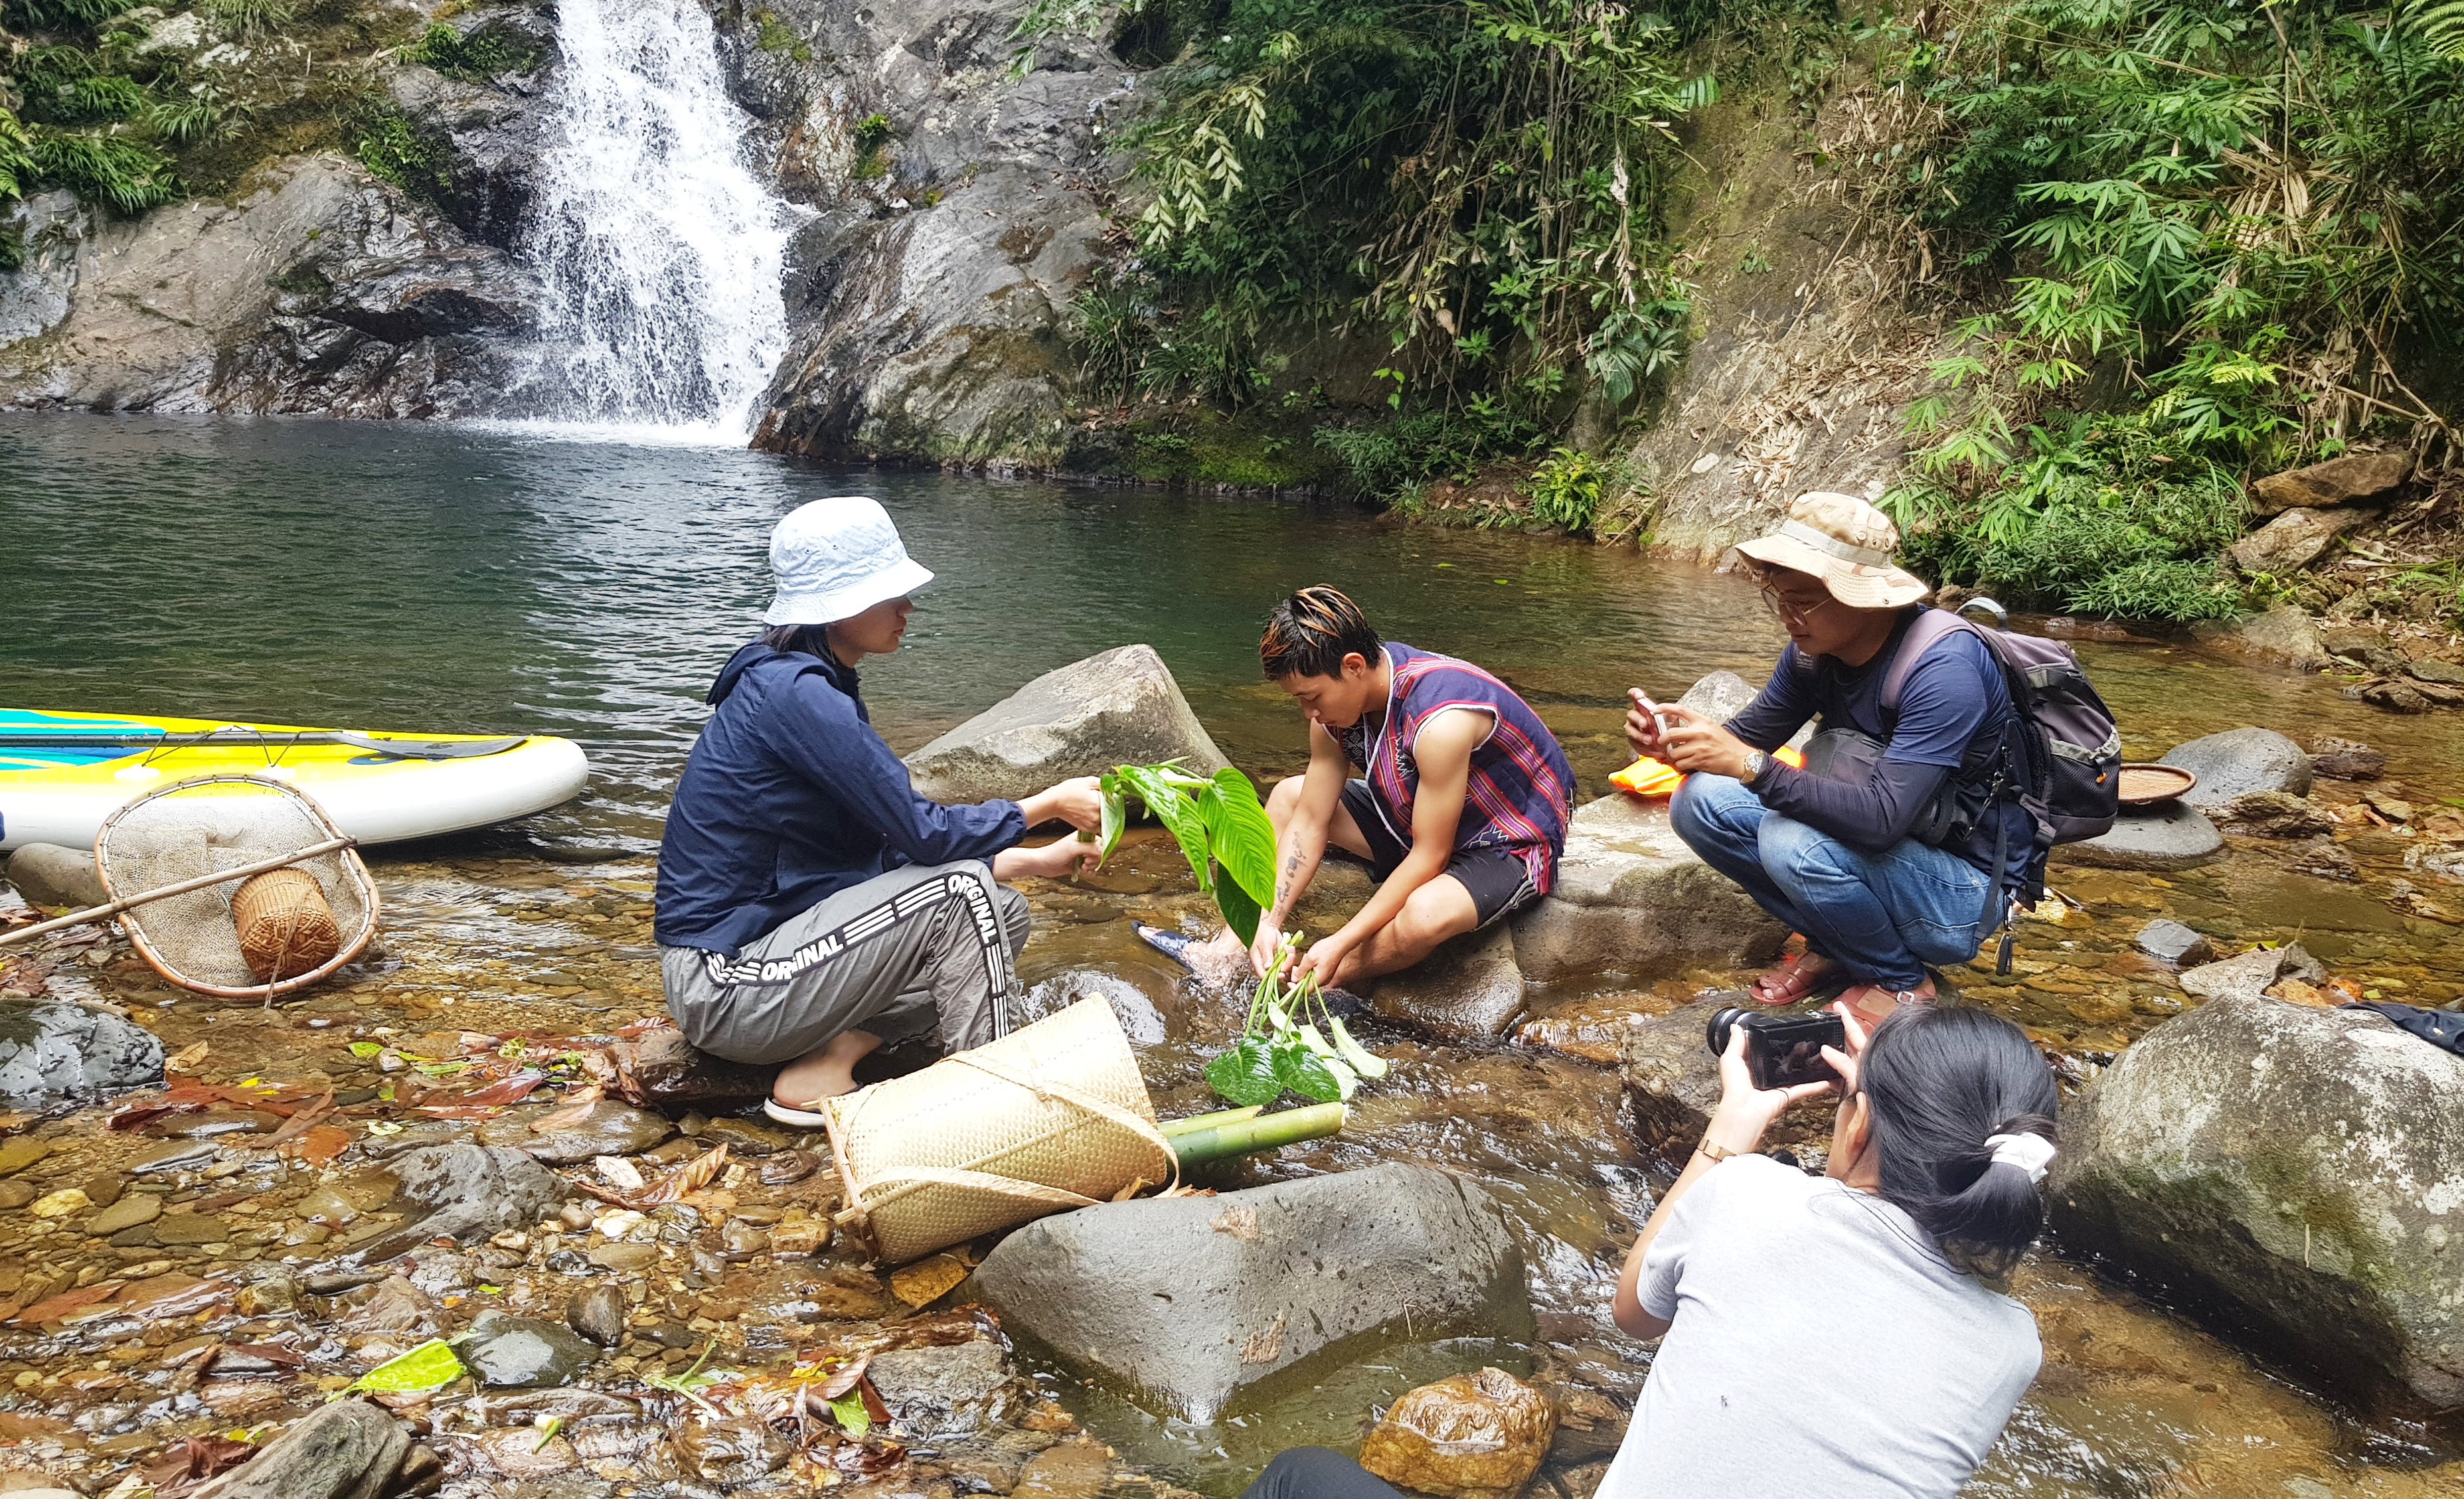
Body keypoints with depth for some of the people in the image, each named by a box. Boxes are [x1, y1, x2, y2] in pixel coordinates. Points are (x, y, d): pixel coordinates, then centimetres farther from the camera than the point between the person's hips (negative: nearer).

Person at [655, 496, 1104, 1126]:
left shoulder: (820, 686, 9)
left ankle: (829, 1059, -2)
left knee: (1004, 914, 8)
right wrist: (1051, 803, -7)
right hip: (724, 988, -10)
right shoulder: (795, 694, -21)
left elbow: (896, 847, 11)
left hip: (764, 942, 10)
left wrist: (1034, 860, 5)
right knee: (962, 890, -19)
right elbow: (924, 833, -20)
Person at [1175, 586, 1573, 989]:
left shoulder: (1440, 722, -36)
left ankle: (1315, 986, -10)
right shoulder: (1337, 702, -12)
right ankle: (1231, 948, 1)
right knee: (1289, 795, 6)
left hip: (1509, 846, -8)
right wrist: (1269, 921, -15)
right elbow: (1310, 822, -5)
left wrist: (1339, 944, -28)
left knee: (1424, 913, -38)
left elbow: (1430, 856, -29)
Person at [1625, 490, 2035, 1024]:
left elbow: (1883, 818, -36)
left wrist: (1749, 764, -40)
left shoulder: (1944, 668, -28)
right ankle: (1835, 948, 6)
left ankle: (1901, 980, -5)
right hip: (1873, 849, 7)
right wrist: (1675, 739, -19)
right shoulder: (1815, 649, -6)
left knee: (1794, 841, -33)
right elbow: (1749, 737, 3)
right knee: (1701, 800, -8)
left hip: (1966, 894, -7)